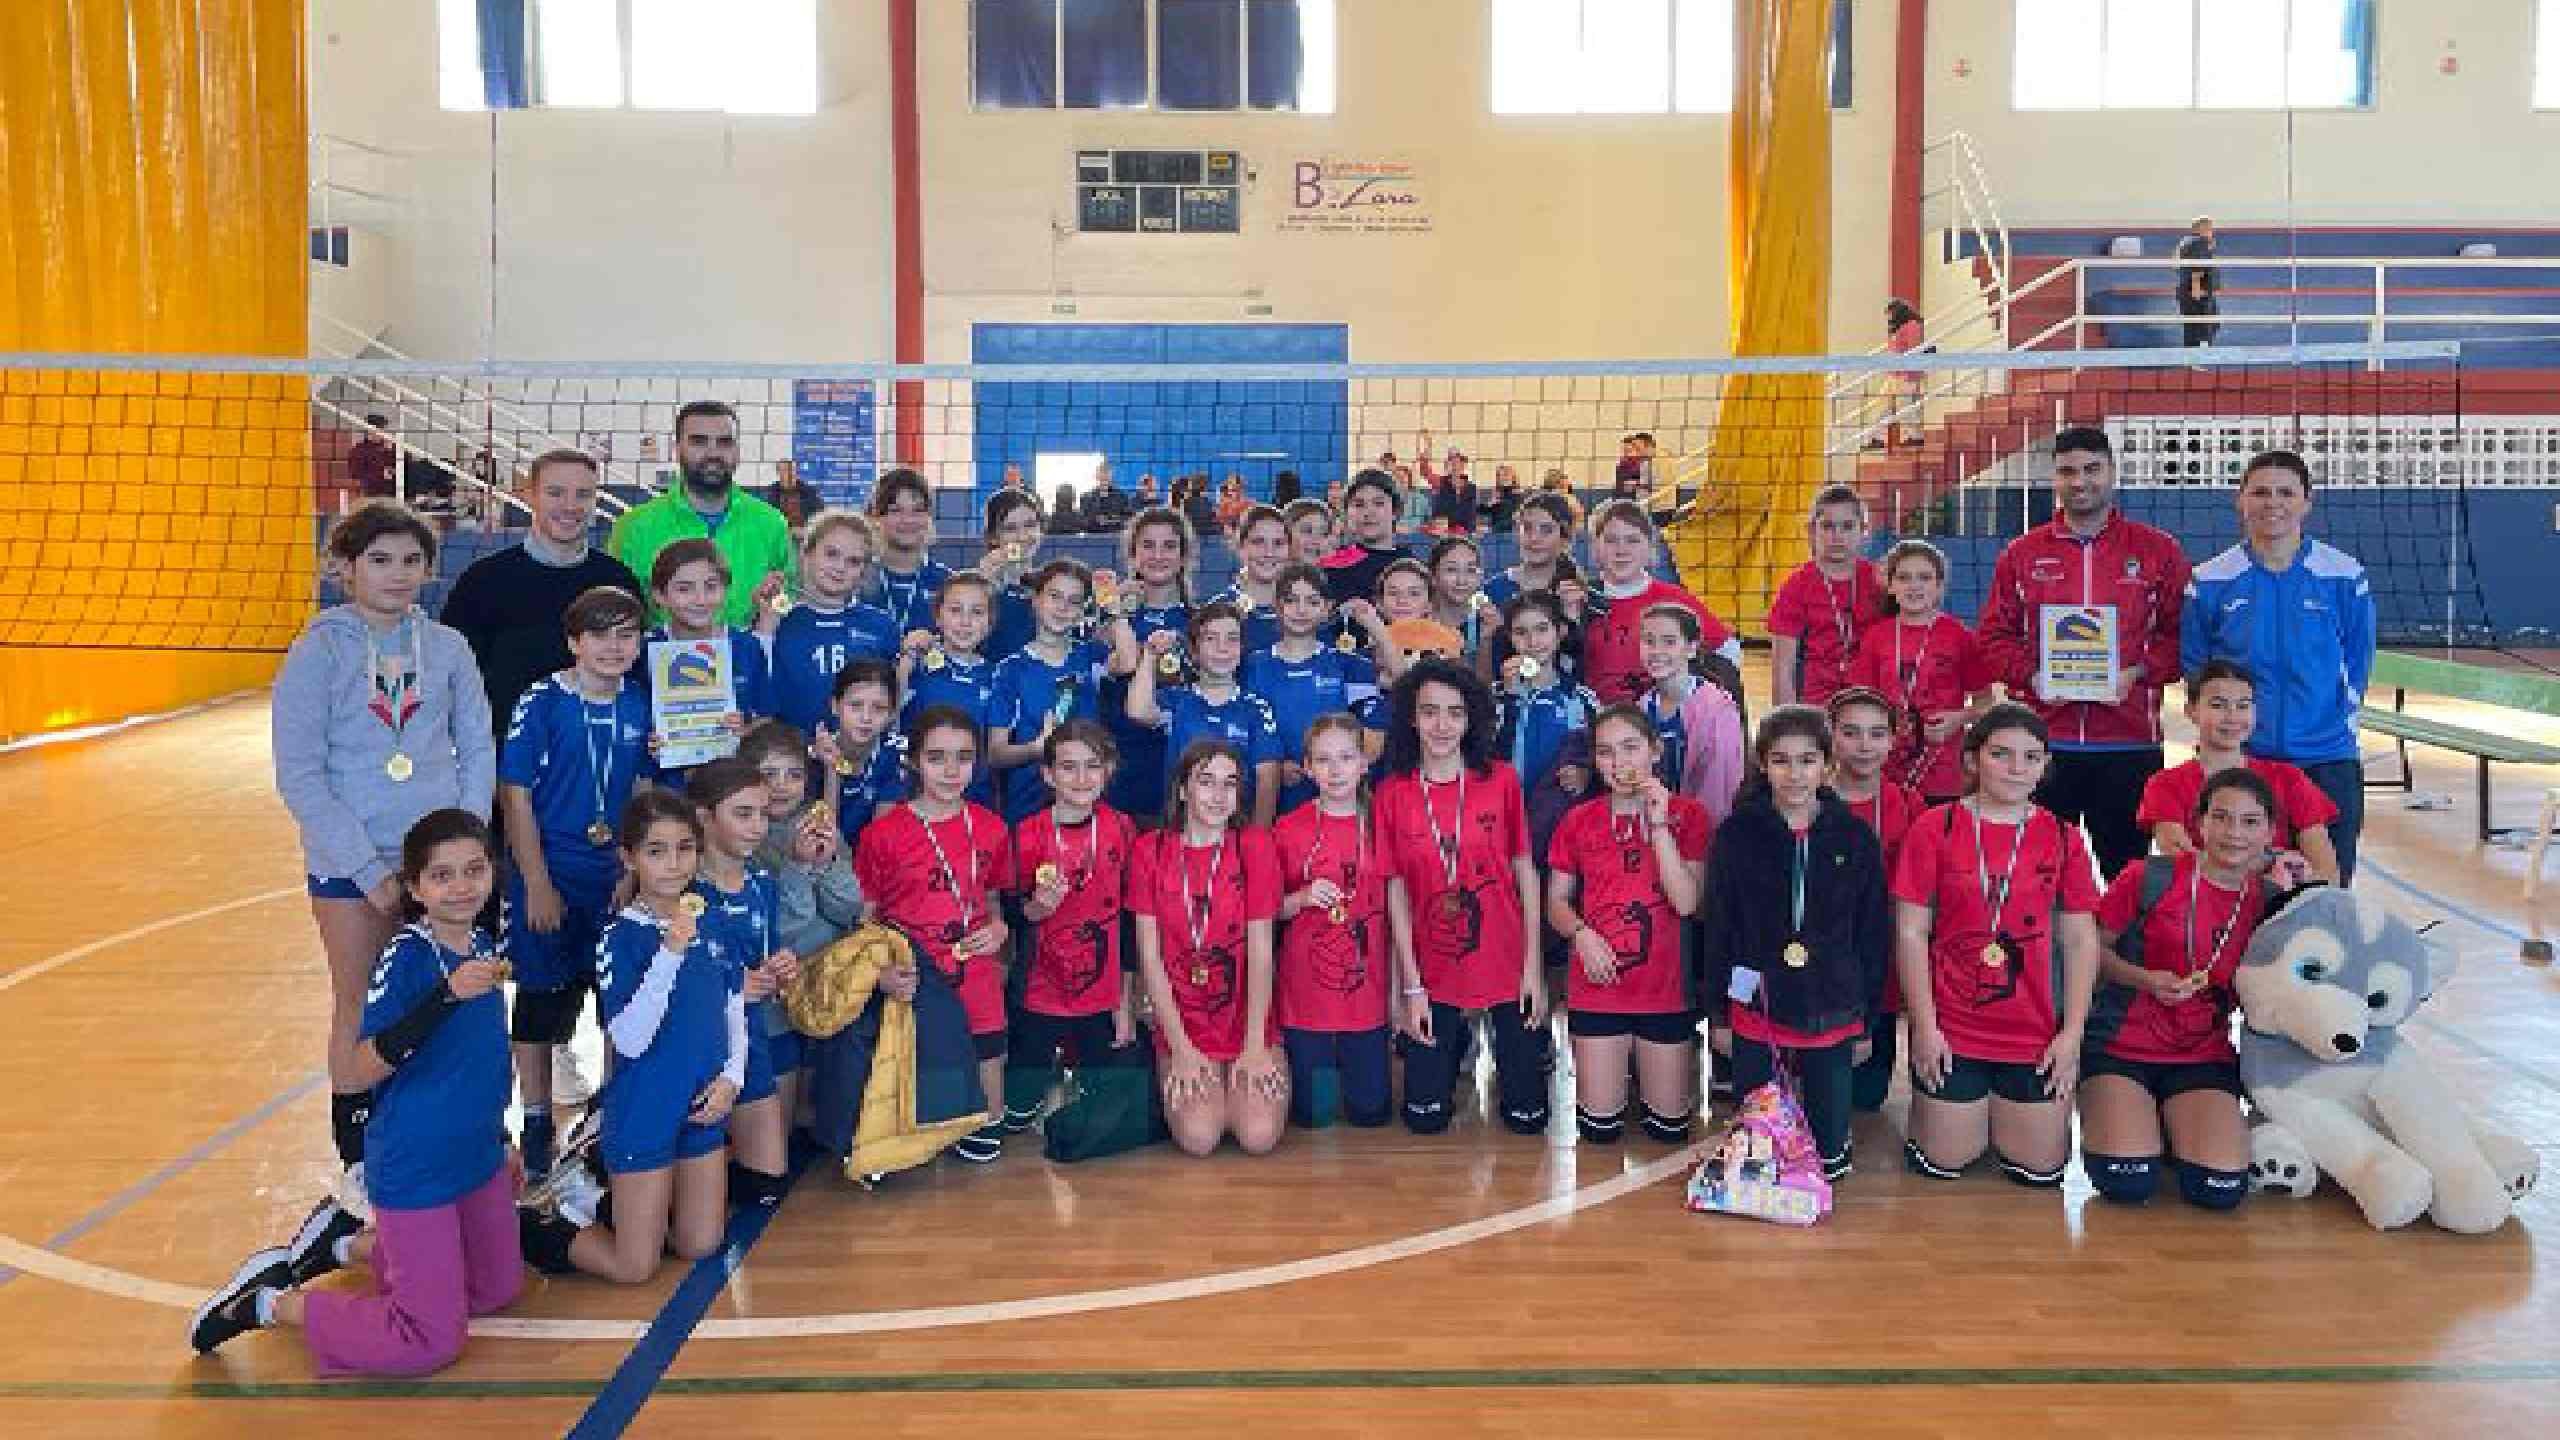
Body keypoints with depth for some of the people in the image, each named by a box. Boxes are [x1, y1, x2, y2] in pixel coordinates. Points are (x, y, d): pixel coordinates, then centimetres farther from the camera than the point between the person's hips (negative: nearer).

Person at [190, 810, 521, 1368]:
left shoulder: (482, 945, 1)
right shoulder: (405, 957, -21)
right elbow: (366, 1067, -30)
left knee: (498, 1289, 20)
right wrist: (447, 994, -40)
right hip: (415, 1169, -8)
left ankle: (348, 1242, 33)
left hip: (478, 1157, 8)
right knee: (431, 1341, -4)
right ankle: (267, 1304, 13)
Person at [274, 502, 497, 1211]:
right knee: (361, 1012, 7)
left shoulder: (446, 646, 1)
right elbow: (298, 774, -8)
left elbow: (478, 748, 6)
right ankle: (357, 1162, 22)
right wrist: (368, 867, -12)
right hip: (351, 862, -2)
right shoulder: (319, 651, -7)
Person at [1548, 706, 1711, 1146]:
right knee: (1600, 1128, 5)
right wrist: (1581, 932, -15)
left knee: (1670, 1127, 10)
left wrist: (1659, 824, -19)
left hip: (1665, 989, 0)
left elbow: (1686, 902, -14)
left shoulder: (1688, 815, -4)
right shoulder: (1579, 821, -1)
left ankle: (1645, 1067, 39)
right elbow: (1556, 900, 6)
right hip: (1596, 989, 1)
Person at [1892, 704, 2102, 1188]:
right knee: (1944, 1164, 4)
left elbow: (2081, 940, 3)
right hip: (1950, 1030, -2)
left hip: (2036, 1034, 2)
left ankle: (2003, 1114, 36)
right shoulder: (1934, 830, -5)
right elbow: (1910, 933, -5)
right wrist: (1924, 1026, -9)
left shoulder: (2062, 838, 2)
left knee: (2040, 1170, 6)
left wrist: (2072, 1033, -3)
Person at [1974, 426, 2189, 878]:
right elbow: (1993, 637, 10)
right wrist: (2031, 676, -7)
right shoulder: (2022, 553, 11)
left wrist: (2138, 673, -10)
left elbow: (2180, 634, 5)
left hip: (2130, 743, -1)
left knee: (2128, 868, 4)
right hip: (2041, 743, 1)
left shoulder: (2158, 551, 7)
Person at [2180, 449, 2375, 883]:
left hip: (2327, 762, 0)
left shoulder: (2344, 577, 1)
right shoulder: (2210, 581, 0)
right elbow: (2193, 667, 7)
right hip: (2237, 761, 0)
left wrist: (2340, 724, 4)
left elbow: (2357, 666, 9)